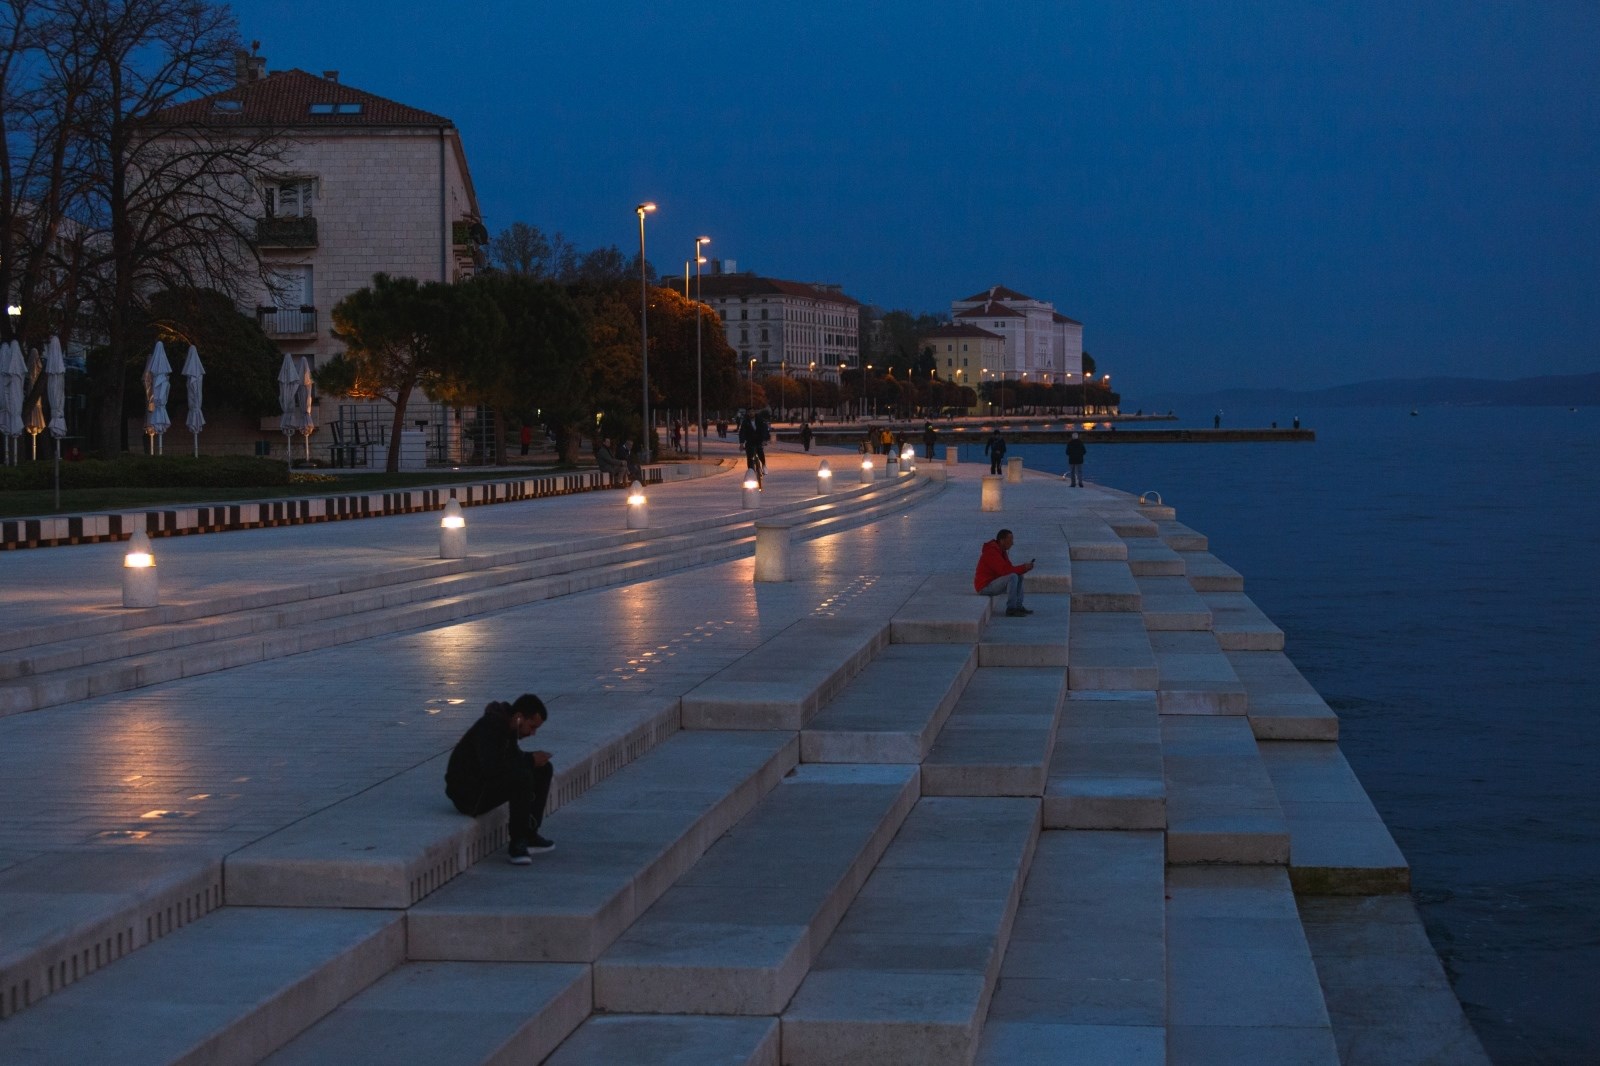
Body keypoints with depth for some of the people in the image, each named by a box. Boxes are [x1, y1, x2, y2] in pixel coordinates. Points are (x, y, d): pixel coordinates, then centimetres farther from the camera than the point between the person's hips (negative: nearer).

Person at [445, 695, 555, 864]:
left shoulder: (508, 725, 5)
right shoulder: (488, 728, -24)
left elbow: (513, 757, 19)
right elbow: (491, 768, -35)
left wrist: (533, 758, -3)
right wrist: (530, 760, -25)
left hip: (487, 783, 10)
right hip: (468, 793, -10)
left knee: (543, 769, 2)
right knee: (522, 777, -31)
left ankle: (529, 835, 1)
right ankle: (517, 845, -21)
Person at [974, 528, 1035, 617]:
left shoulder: (1002, 551, 12)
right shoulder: (992, 552, -21)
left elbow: (1009, 568, 11)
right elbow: (1005, 570, -28)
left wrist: (1024, 567, -5)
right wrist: (1024, 568, -21)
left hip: (992, 582, 10)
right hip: (985, 587, -10)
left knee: (1019, 577, 13)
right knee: (1012, 577, -26)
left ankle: (1018, 606, 10)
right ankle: (1010, 609, -22)